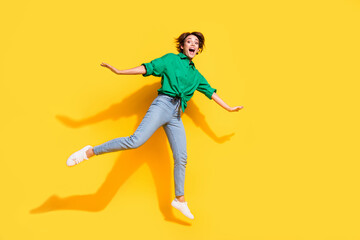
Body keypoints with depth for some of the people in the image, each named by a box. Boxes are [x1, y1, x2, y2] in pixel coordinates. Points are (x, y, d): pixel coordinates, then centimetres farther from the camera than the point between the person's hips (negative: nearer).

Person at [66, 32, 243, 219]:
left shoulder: (196, 75, 25)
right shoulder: (171, 59, 12)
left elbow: (211, 92, 30)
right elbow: (147, 68, 6)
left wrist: (229, 109, 32)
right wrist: (119, 72, -1)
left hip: (176, 116, 5)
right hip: (163, 104, -5)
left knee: (181, 158, 2)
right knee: (136, 141, -24)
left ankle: (180, 199, 15)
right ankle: (90, 152, -12)